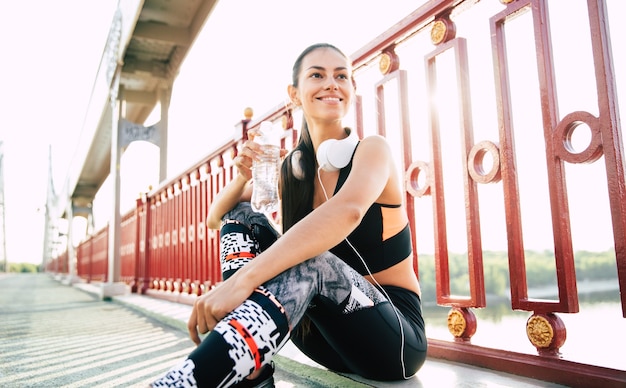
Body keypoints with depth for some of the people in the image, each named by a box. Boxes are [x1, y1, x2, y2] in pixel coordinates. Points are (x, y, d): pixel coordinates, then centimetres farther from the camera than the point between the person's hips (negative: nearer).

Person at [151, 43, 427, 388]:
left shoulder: (372, 149, -12)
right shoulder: (293, 167, 4)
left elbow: (347, 211, -36)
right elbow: (215, 219, 7)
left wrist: (242, 279, -47)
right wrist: (242, 177, -16)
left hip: (396, 337, -5)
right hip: (325, 332, 5)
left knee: (307, 262, -36)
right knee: (241, 215, -7)